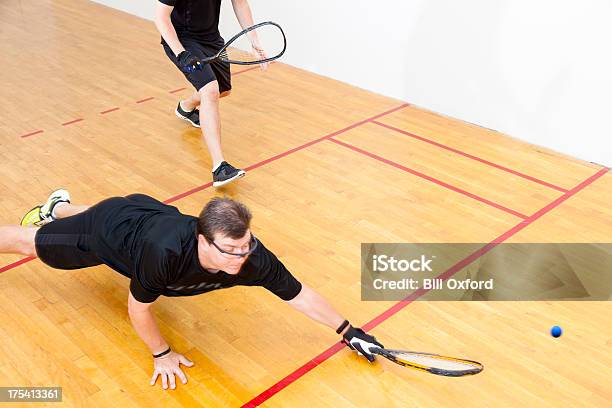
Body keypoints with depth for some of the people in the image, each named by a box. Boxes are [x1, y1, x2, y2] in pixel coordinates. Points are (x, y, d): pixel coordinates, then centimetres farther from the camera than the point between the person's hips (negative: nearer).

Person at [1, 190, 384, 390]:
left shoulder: (254, 258, -37)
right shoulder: (164, 252, -48)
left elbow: (300, 296, -24)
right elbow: (138, 308, -29)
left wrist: (349, 331, -21)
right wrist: (162, 354, -16)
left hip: (151, 210, 5)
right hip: (110, 227, -5)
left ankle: (58, 206, 69)